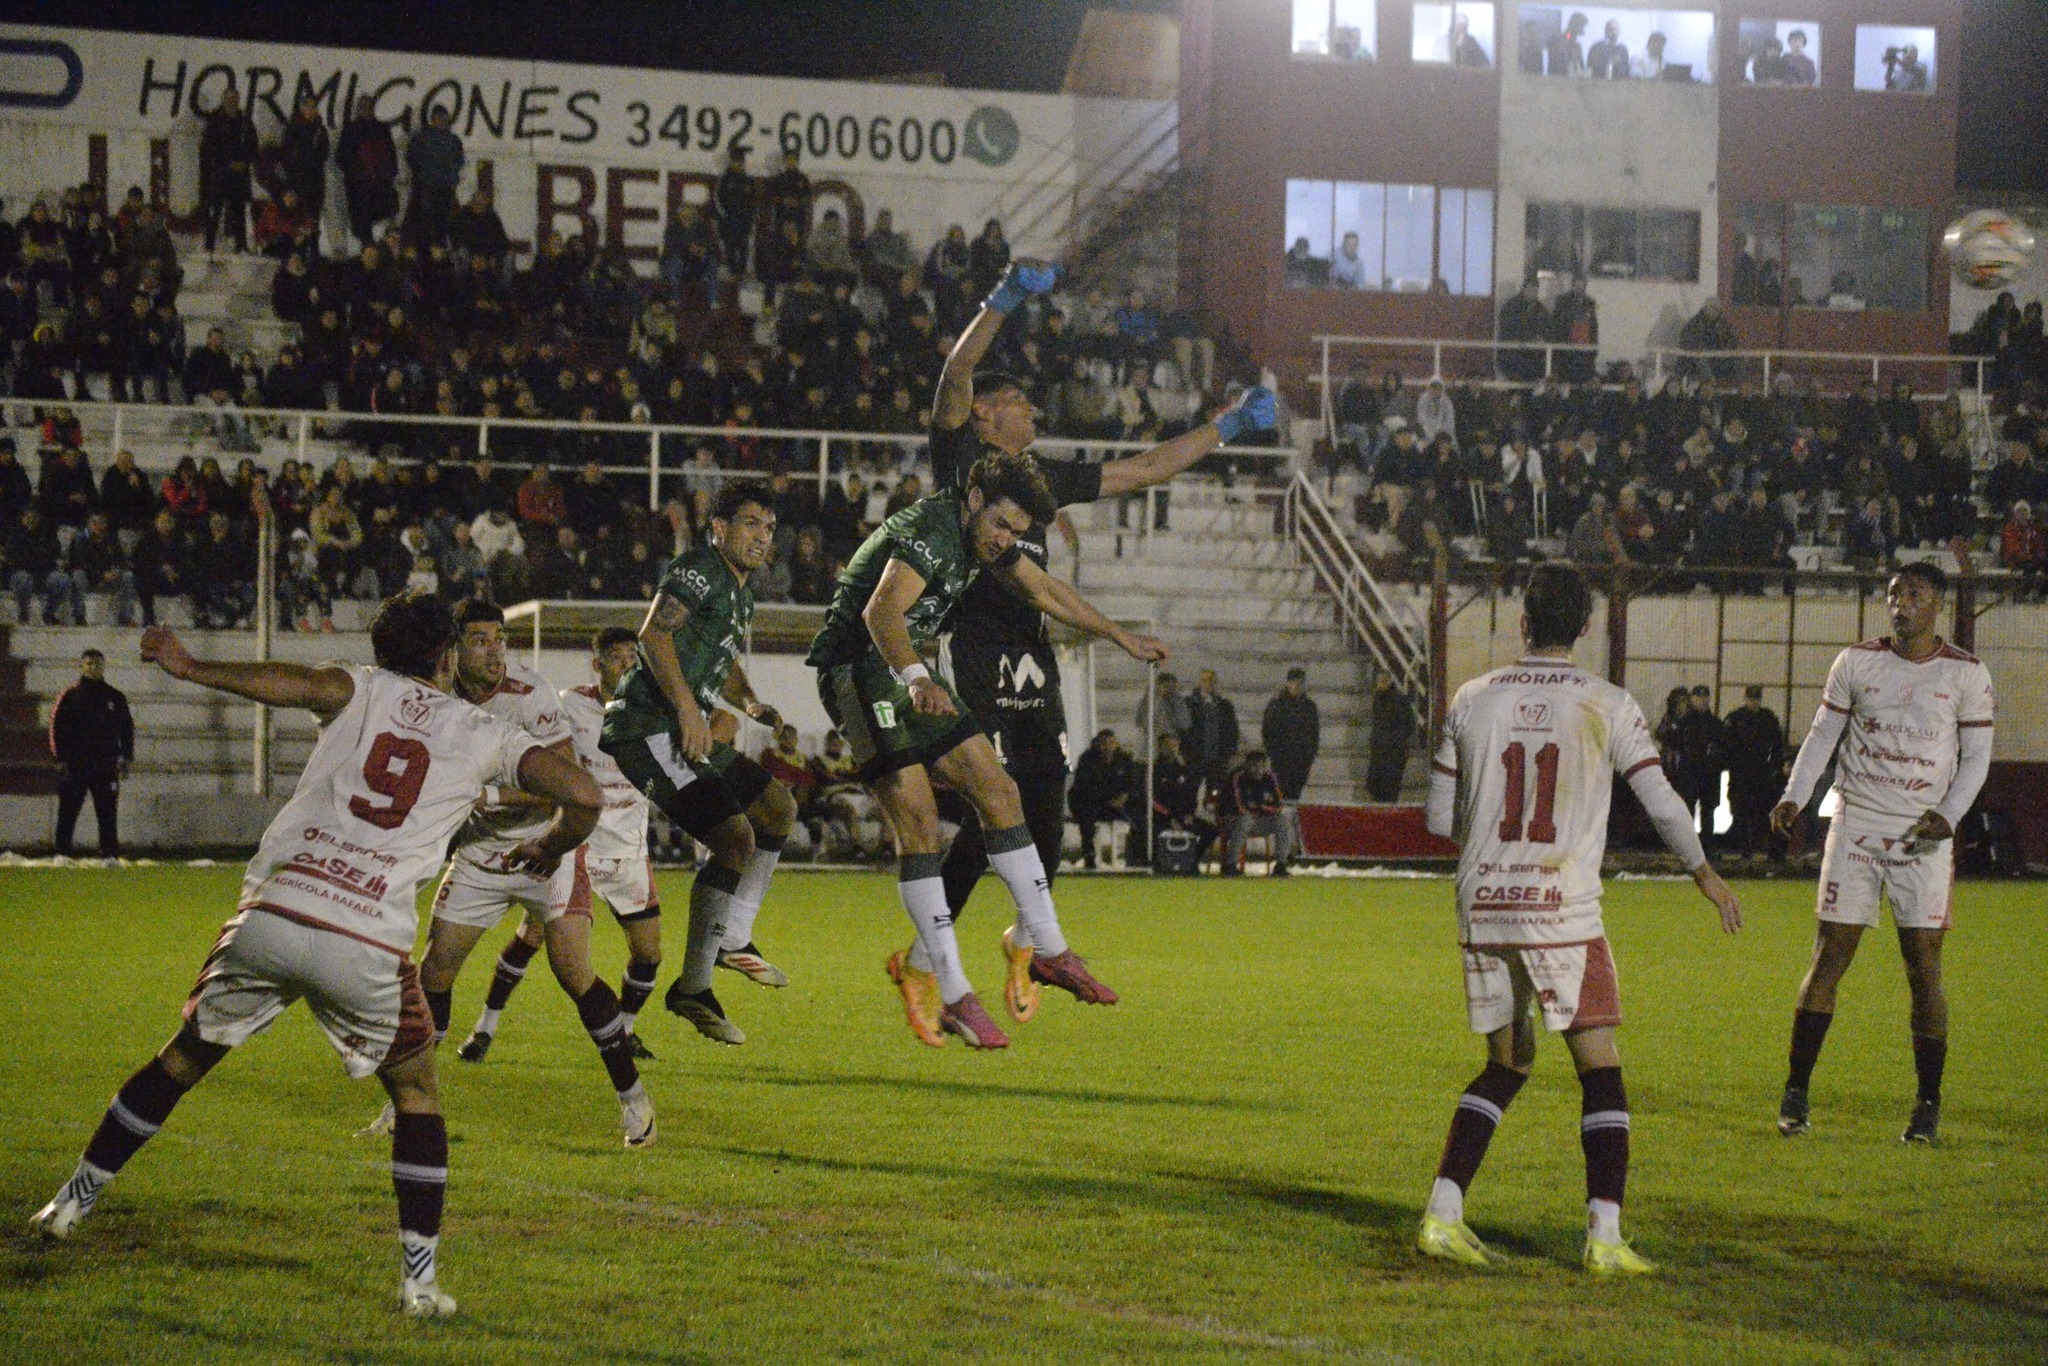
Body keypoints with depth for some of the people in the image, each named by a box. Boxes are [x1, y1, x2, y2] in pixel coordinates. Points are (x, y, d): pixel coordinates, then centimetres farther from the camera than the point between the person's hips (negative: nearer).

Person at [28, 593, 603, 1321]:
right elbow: (583, 795, 7)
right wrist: (548, 849, 27)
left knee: (183, 1060, 21)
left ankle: (74, 1200, 31)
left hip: (271, 915, 1)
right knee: (416, 1091, 18)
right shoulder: (483, 735, 12)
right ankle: (420, 1277, 10)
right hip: (367, 946, -1)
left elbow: (291, 682, -11)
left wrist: (187, 666, -5)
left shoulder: (361, 689, 11)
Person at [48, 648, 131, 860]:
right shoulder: (70, 696, 4)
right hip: (75, 763, -2)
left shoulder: (116, 697, 11)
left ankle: (110, 854, 1)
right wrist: (61, 757, -6)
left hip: (106, 764, 2)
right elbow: (57, 727, 2)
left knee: (108, 812, 0)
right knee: (68, 811, -2)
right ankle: (62, 854, 1)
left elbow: (127, 728, 15)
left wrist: (126, 758, 7)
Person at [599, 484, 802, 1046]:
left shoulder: (741, 591, 21)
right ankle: (692, 988, -15)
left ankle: (733, 940, 29)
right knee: (736, 838, -20)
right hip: (650, 728, -11)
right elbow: (653, 634, -24)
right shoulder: (699, 569, -10)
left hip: (686, 729, 11)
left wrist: (751, 705, 14)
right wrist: (687, 708, -31)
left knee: (778, 810, 20)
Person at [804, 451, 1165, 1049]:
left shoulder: (980, 532, 8)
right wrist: (916, 679, -57)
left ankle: (1047, 948, 13)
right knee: (917, 819, -17)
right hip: (858, 667, -10)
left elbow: (1045, 590, 24)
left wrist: (1121, 637, 30)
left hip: (904, 672, 10)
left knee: (997, 791, 5)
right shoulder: (931, 531, -22)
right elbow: (882, 611, -39)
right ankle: (952, 997, -19)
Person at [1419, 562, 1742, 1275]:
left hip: (1483, 910, 4)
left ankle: (1443, 1214, 10)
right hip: (1564, 912, -4)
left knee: (1506, 1064, 18)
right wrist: (1705, 872, 19)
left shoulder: (1473, 699, 5)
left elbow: (1439, 819, 9)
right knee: (1599, 1071, 3)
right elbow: (1662, 801, 1)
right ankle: (1605, 1235, -7)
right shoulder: (1608, 706, -3)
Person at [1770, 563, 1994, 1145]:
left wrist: (1949, 815, -11)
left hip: (1923, 836, -1)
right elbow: (1823, 733, 10)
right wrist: (1794, 796, -4)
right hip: (1856, 826, 1)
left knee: (1924, 965, -5)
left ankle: (1928, 1107, 2)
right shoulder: (1857, 662, 5)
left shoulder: (1966, 674, 2)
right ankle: (1796, 1093, 4)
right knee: (1830, 958, -3)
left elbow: (1976, 755, 5)